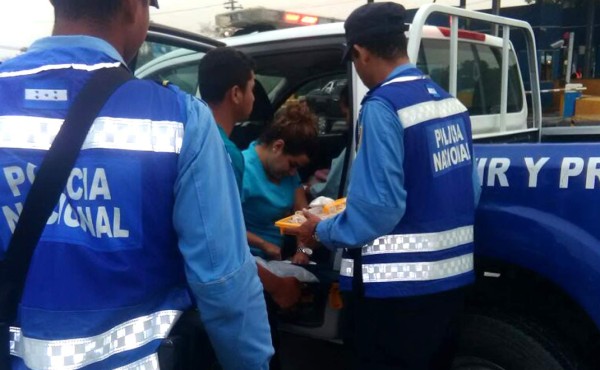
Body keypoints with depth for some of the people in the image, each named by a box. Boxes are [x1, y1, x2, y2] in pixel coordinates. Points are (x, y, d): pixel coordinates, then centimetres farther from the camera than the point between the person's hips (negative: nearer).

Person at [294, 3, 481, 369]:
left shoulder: (383, 105, -17)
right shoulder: (450, 101, 7)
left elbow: (379, 207, -21)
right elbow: (469, 192, 9)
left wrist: (323, 231, -5)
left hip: (399, 285, -8)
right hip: (451, 276, 8)